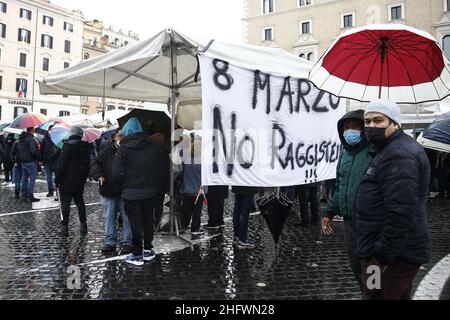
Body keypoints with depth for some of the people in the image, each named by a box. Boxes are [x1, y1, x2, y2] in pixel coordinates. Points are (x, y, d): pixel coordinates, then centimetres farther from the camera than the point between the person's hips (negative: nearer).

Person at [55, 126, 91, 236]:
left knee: (65, 204, 2)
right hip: (79, 183, 5)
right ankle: (83, 224, 17)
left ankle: (65, 227, 5)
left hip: (66, 182, -5)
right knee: (80, 203, 15)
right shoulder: (85, 147, 5)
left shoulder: (67, 146, -13)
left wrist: (57, 180, -7)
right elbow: (87, 166, 12)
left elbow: (61, 165, -14)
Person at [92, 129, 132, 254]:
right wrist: (99, 175, -12)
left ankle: (127, 243, 17)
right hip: (108, 191, 3)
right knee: (109, 218, 12)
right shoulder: (106, 151, 5)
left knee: (127, 218, 5)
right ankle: (110, 242, 24)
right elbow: (96, 164, 6)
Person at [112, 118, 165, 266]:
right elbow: (161, 167, 4)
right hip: (150, 191, 4)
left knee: (135, 223, 5)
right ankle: (148, 251, 27)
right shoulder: (154, 146, 0)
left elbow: (117, 173, -15)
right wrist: (154, 183, 12)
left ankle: (137, 255, 14)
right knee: (148, 220, 17)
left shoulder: (124, 149, -12)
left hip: (131, 193, -4)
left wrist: (122, 187, 3)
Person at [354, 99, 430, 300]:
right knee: (399, 296, 22)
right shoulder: (392, 150, 15)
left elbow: (401, 214, -27)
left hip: (393, 256, -11)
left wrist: (382, 257, -23)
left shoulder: (398, 155, -20)